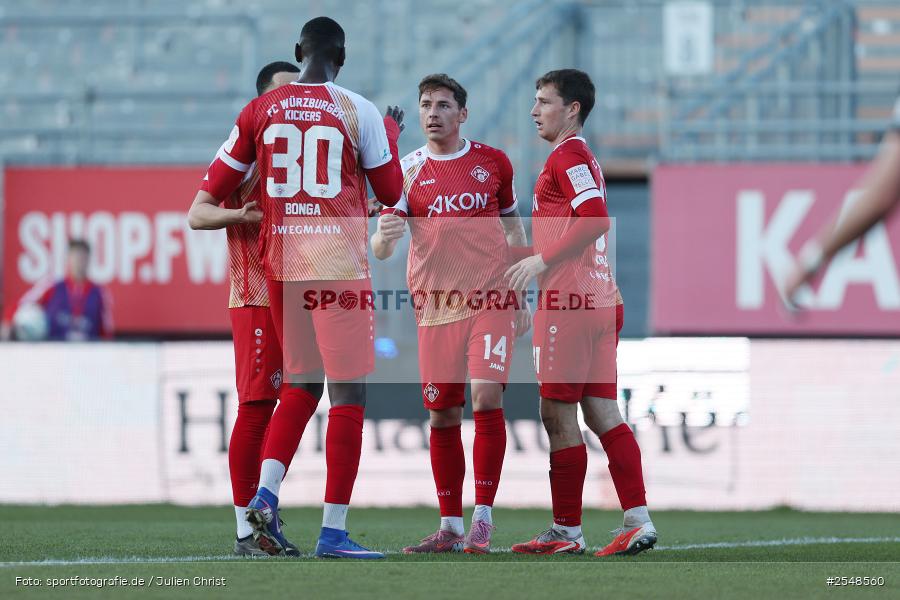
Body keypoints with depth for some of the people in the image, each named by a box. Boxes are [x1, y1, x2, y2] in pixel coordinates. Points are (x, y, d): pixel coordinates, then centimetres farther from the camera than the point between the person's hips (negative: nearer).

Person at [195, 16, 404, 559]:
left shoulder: (261, 111, 5)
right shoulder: (357, 111, -4)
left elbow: (213, 191, 11)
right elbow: (391, 195, 7)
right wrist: (391, 133, 23)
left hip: (281, 264, 4)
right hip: (339, 264, -4)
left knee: (300, 386, 18)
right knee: (348, 393, 0)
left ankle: (265, 494, -1)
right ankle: (334, 531, -3)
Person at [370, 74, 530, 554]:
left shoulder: (492, 162, 6)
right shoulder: (407, 171, 3)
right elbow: (381, 247, -2)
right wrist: (384, 237, -27)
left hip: (491, 299, -1)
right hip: (435, 307, 1)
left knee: (486, 397, -15)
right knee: (442, 415, 1)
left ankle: (483, 520, -10)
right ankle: (450, 528, 10)